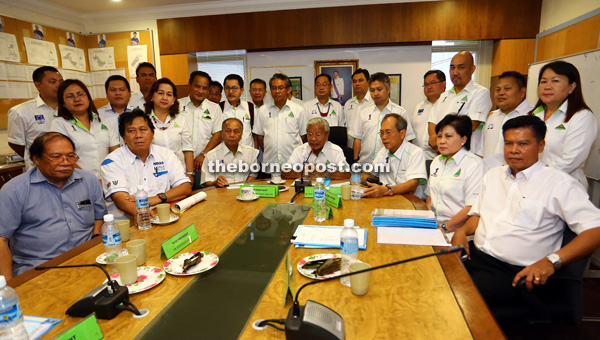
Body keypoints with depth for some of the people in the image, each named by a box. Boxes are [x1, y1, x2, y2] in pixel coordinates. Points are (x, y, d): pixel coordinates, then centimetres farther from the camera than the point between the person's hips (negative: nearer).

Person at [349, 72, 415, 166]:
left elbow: (407, 140, 4)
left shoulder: (400, 112, 5)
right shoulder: (364, 112, 12)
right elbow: (357, 138, 11)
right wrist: (355, 161, 5)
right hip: (365, 162, 2)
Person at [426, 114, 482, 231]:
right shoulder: (436, 161, 16)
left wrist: (445, 227, -15)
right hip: (433, 225, 7)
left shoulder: (474, 164, -7)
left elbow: (472, 208, -14)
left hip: (456, 230, -7)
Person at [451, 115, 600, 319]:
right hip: (475, 255, 6)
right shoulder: (493, 175, 18)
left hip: (516, 272, -5)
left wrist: (552, 260, -22)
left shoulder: (559, 183, -2)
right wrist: (462, 230, 2)